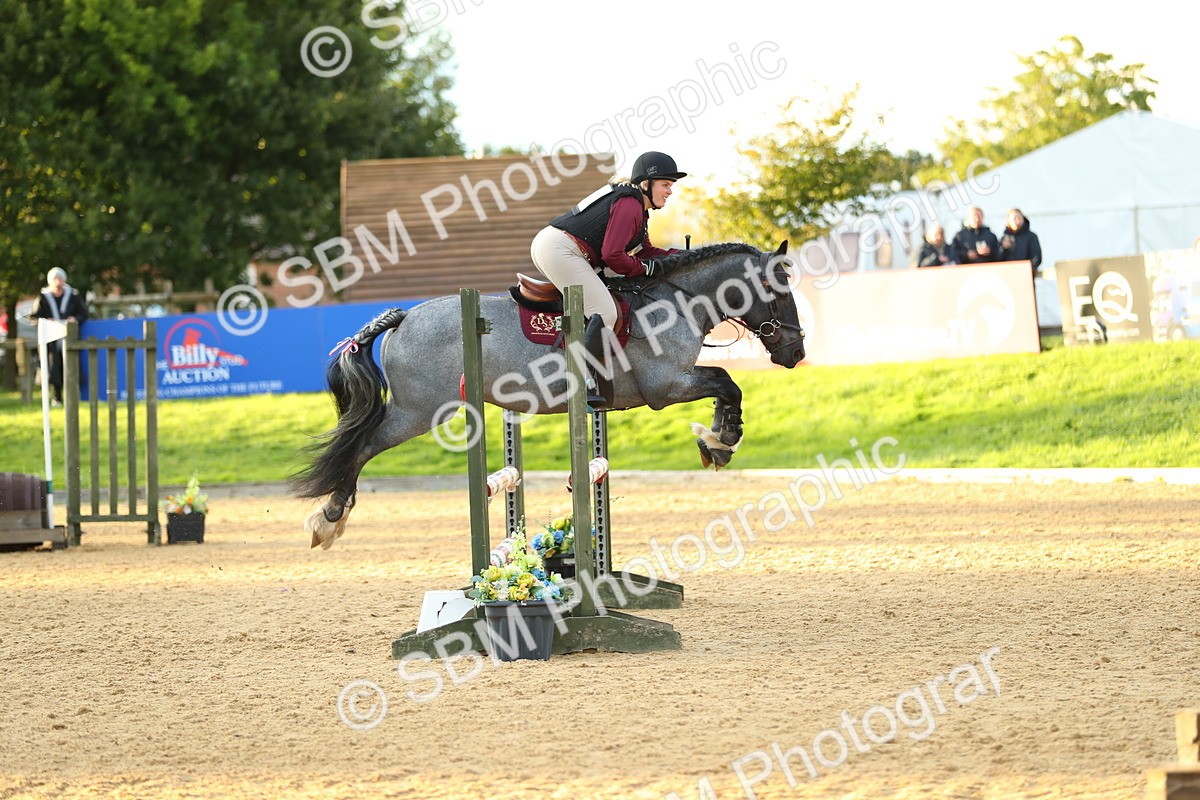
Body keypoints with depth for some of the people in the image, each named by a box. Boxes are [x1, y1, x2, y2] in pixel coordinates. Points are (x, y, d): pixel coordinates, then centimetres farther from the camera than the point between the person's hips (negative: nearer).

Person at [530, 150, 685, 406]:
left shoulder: (634, 204, 21)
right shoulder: (630, 205, -11)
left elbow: (644, 251, 25)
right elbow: (612, 255, -17)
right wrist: (645, 268, -3)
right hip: (560, 250, -10)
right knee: (605, 313, -15)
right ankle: (584, 380, -21)